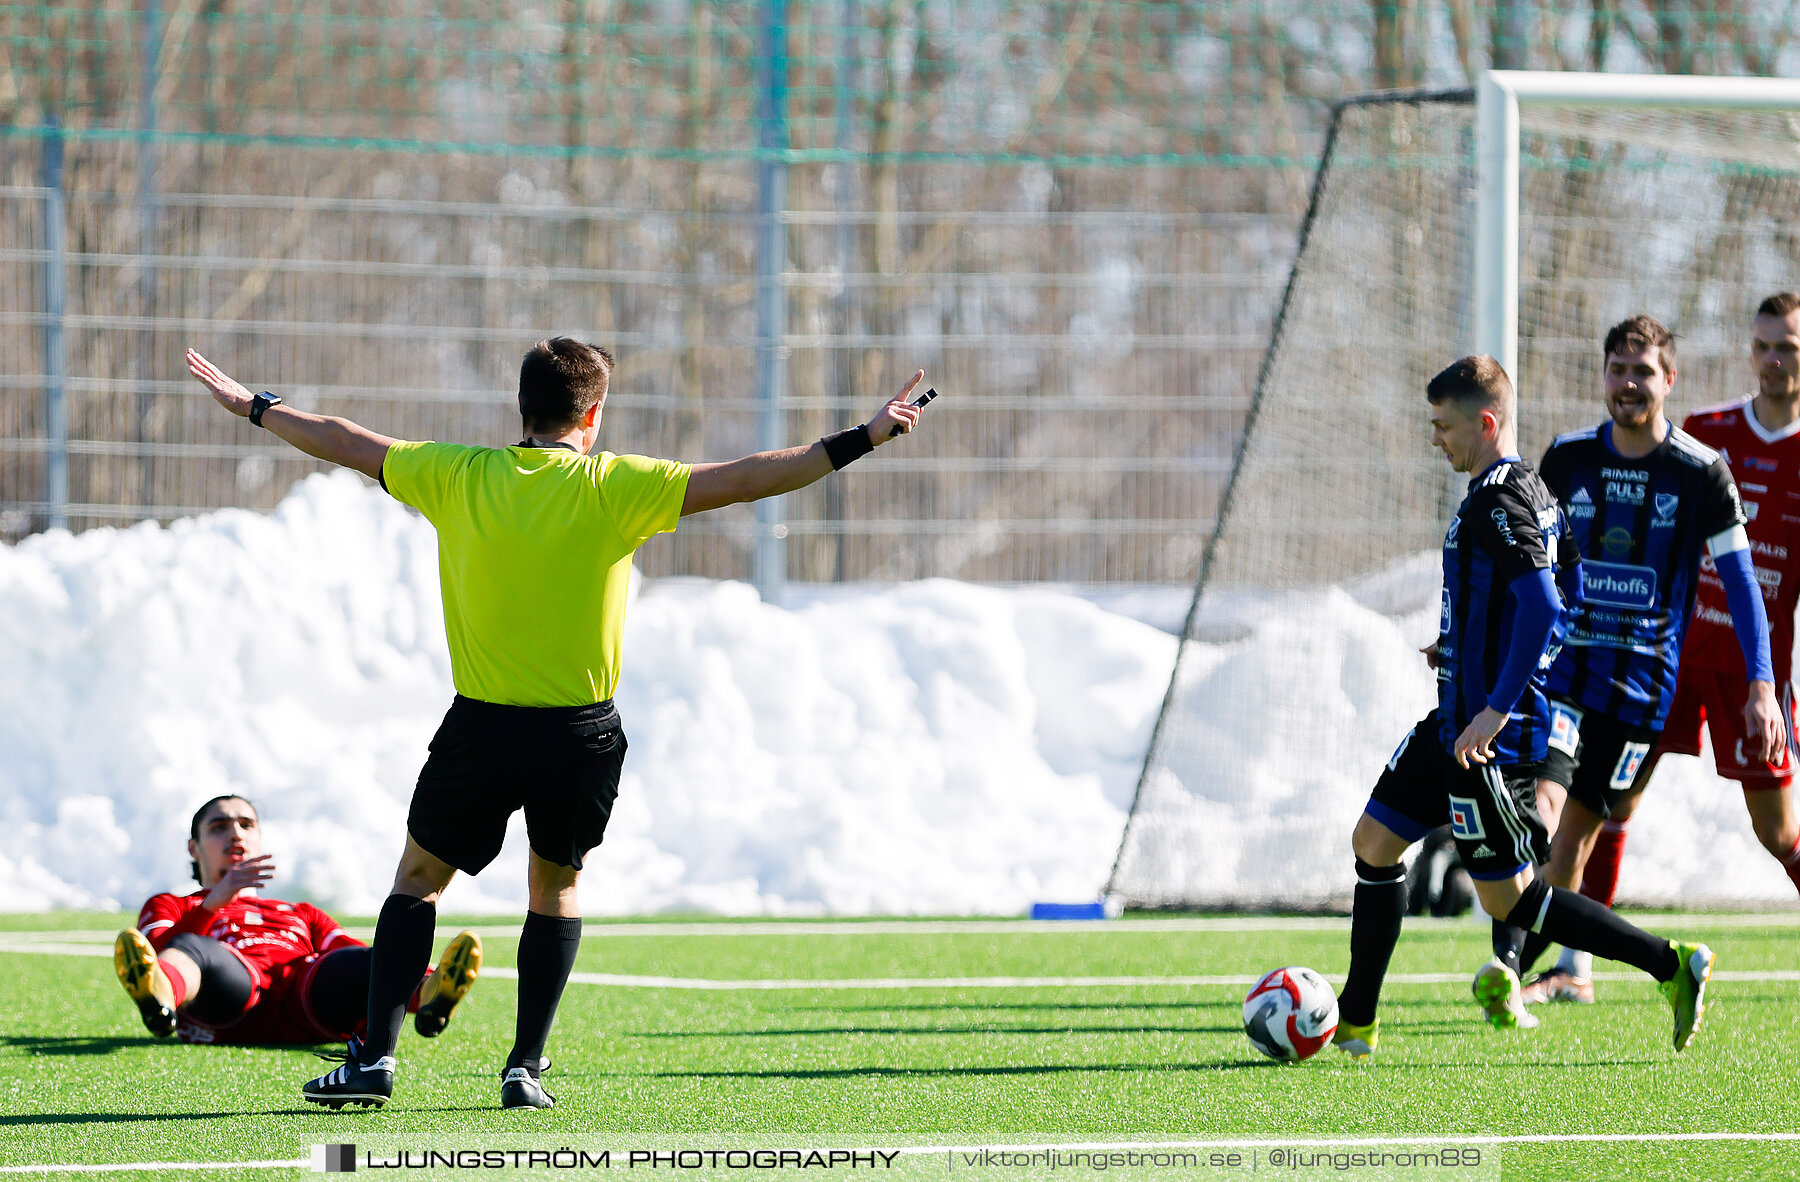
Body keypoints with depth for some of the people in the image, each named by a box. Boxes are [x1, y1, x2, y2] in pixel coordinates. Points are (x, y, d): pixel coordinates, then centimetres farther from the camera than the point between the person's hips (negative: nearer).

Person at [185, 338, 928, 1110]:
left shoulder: (459, 478, -1)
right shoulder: (615, 488, -7)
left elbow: (346, 445, 11)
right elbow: (742, 481, -11)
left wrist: (250, 407, 25)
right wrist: (861, 440, -8)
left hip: (481, 728, 0)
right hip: (581, 736, 0)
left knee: (418, 877, 15)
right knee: (555, 886, 20)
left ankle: (376, 1056, 5)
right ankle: (525, 1068, 13)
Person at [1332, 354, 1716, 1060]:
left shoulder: (1499, 501, -18)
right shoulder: (1532, 490, 13)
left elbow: (1542, 609, -28)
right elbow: (1570, 592, 22)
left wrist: (1496, 708, -29)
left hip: (1491, 735, -10)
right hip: (1457, 721, 10)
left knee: (1507, 897, -2)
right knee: (1375, 841, 13)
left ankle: (1673, 966, -1)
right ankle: (1355, 1023, 17)